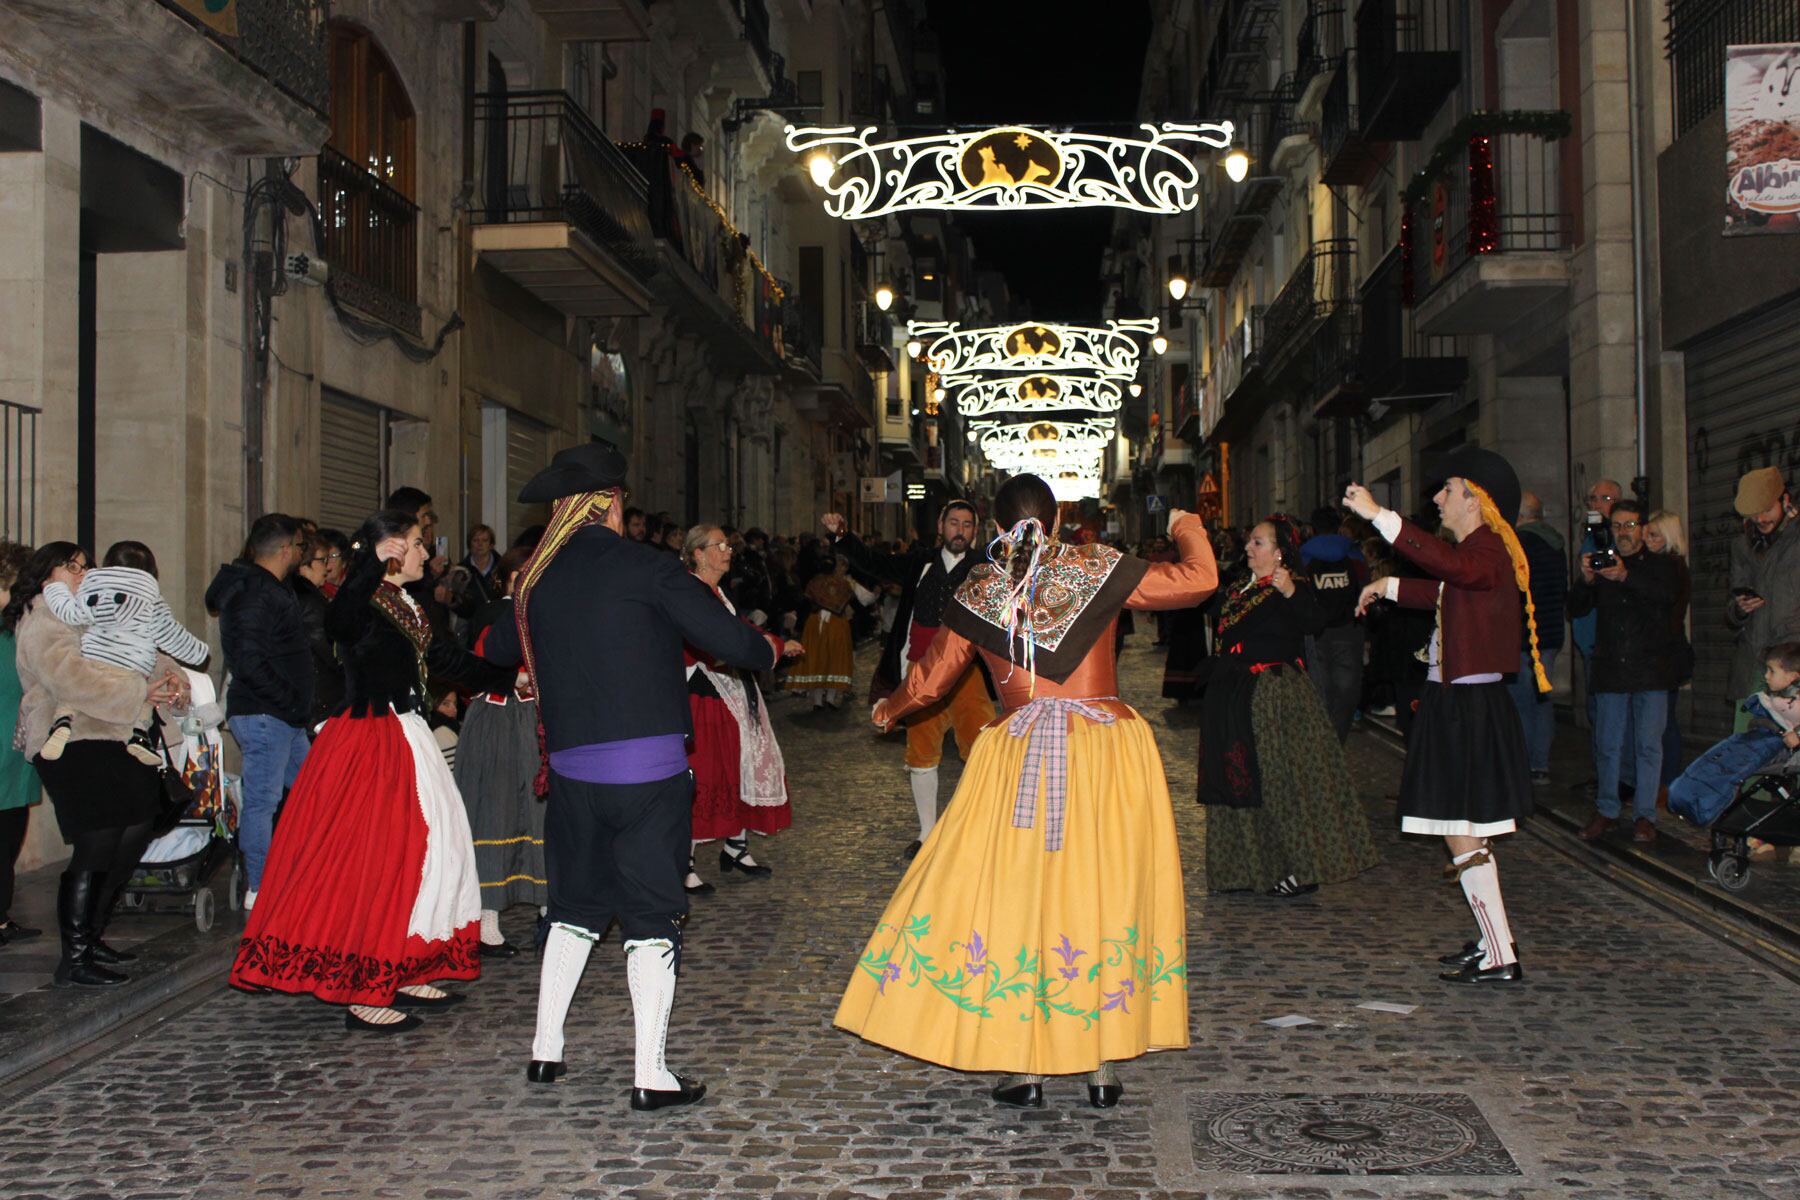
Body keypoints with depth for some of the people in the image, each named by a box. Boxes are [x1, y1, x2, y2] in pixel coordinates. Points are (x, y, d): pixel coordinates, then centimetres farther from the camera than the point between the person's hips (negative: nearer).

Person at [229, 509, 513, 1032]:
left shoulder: (403, 604, 14)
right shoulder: (364, 604, -14)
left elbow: (440, 657, 25)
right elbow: (337, 621, -39)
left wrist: (505, 678, 30)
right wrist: (376, 563, -44)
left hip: (406, 741, 10)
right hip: (369, 747, -10)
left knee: (424, 853, 13)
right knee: (371, 859, -7)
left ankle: (405, 975, 23)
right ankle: (363, 997, 0)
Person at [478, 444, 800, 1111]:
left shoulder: (537, 578, 8)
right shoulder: (640, 564, -8)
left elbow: (500, 647, 27)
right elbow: (725, 638, -9)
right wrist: (774, 648, 12)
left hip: (572, 772, 5)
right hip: (648, 770, -5)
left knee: (575, 906, 20)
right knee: (651, 915, 2)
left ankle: (544, 1050, 26)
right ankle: (650, 1075, 3)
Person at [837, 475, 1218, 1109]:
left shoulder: (977, 593, 4)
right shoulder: (1097, 569, 0)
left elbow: (930, 679, 12)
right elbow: (1200, 580, 1)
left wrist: (886, 710, 32)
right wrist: (1186, 526, 21)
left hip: (1019, 761, 0)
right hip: (1109, 754, 0)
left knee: (1013, 894, 9)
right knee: (1106, 893, 8)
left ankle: (1023, 1068, 10)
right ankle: (1103, 1068, 14)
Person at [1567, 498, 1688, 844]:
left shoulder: (1661, 565, 6)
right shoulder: (1602, 565, 13)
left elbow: (1667, 595, -15)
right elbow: (1577, 608, 3)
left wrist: (1626, 577, -29)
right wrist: (1586, 581, -17)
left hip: (1650, 670, -2)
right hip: (1610, 669, 2)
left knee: (1648, 744, -2)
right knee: (1607, 745, 4)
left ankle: (1644, 816, 6)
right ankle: (1606, 811, 16)